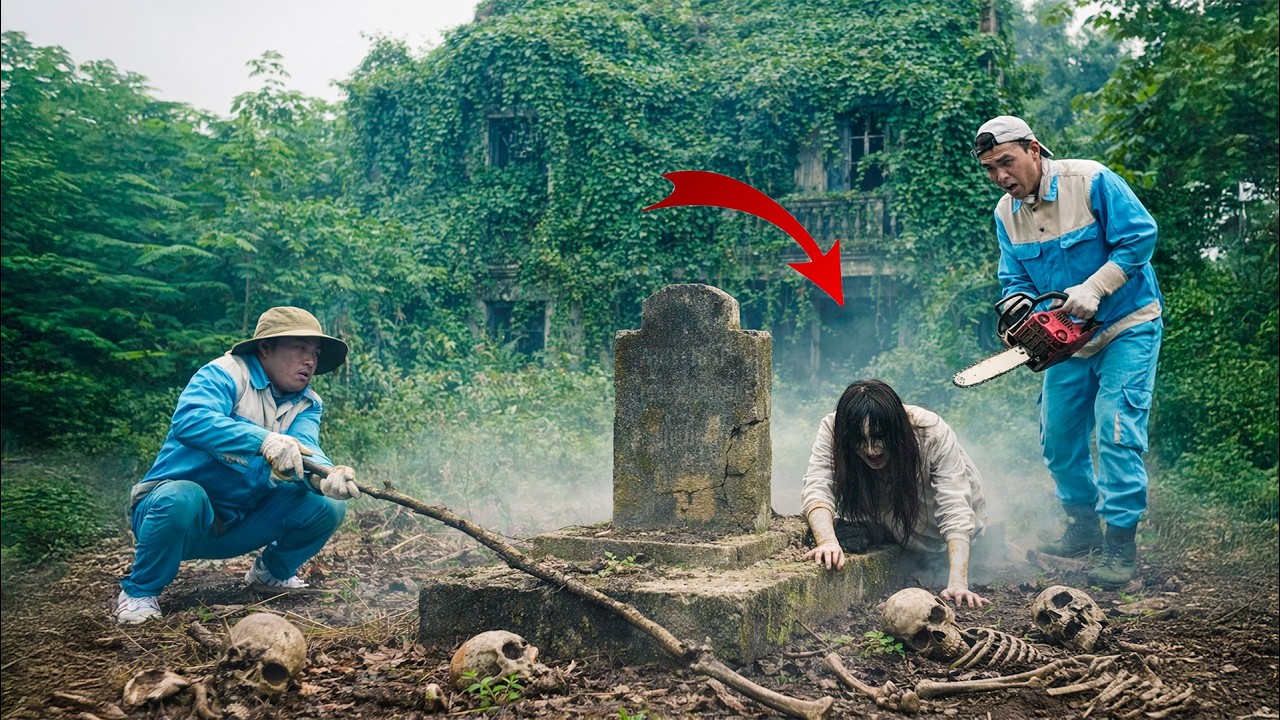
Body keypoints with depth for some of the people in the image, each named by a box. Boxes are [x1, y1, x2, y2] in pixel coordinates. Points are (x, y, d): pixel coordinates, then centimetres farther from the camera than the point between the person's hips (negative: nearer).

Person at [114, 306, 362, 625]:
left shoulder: (307, 405, 4)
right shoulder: (225, 374, -14)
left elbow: (305, 449, -16)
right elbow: (189, 420, -34)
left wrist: (328, 476, -41)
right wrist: (265, 440, -47)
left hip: (240, 526, 5)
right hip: (170, 505, -5)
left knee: (328, 504, -12)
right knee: (182, 497, -39)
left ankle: (272, 571, 16)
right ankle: (139, 590, -10)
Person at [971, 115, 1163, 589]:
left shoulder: (1091, 181, -19)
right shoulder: (1006, 214, -1)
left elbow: (1140, 236, -19)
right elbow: (1014, 279, 1)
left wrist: (1092, 290, -26)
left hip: (1127, 327, -6)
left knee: (1117, 430, -13)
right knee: (1058, 437, 8)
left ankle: (1121, 544, -5)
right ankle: (1083, 527, 27)